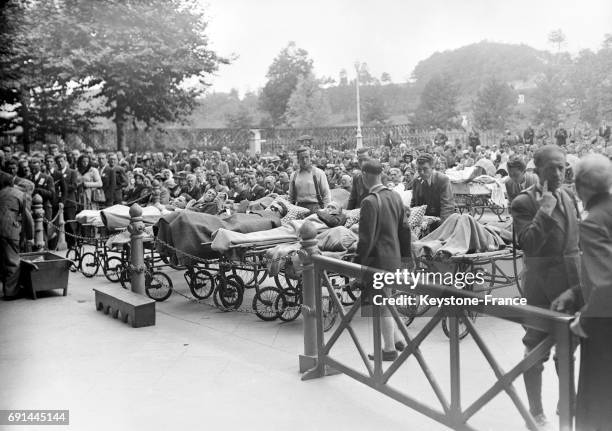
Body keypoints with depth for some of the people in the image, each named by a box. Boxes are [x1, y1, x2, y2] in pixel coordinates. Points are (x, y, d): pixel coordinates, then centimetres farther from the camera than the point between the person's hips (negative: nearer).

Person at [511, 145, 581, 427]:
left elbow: (575, 240, 17)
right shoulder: (524, 202, -13)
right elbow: (528, 245, -23)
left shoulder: (568, 198, 9)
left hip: (571, 282, 7)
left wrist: (582, 281, 13)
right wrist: (544, 211, -27)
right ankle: (536, 412, 18)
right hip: (542, 285, -6)